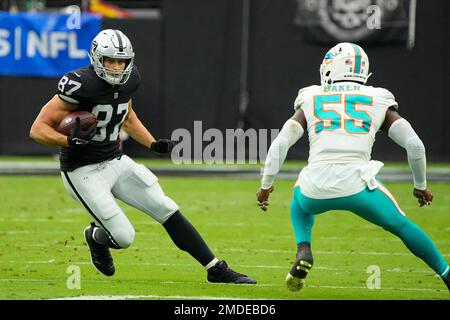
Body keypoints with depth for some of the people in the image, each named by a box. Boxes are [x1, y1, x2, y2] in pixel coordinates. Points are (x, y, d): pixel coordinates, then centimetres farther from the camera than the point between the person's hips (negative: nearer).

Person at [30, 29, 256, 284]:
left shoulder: (128, 80, -1)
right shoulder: (82, 86, -24)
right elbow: (38, 129, -21)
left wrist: (154, 144, 7)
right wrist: (71, 141, -38)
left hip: (116, 161, 7)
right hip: (84, 172, -7)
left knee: (168, 211, 0)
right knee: (124, 238, -10)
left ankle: (217, 270, 8)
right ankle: (96, 238, 27)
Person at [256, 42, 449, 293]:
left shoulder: (311, 102, 17)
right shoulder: (379, 103, 16)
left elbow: (280, 144, 10)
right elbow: (415, 145, 9)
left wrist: (266, 185, 21)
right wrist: (421, 185, 24)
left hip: (316, 189, 1)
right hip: (356, 185, -1)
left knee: (301, 202, 37)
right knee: (402, 227, 24)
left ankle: (303, 250, 11)